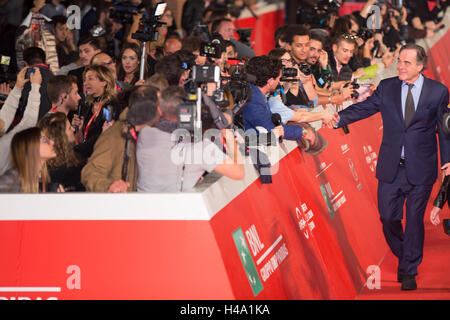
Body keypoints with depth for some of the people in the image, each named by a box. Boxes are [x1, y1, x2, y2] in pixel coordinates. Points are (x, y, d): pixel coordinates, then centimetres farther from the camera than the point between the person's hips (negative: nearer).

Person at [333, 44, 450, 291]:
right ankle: (404, 259, 31)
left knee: (414, 219, 1)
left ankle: (409, 272, 13)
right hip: (391, 167, 2)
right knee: (388, 218, 6)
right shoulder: (386, 87, 4)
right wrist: (339, 118, -18)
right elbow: (364, 108, -1)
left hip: (420, 168, -2)